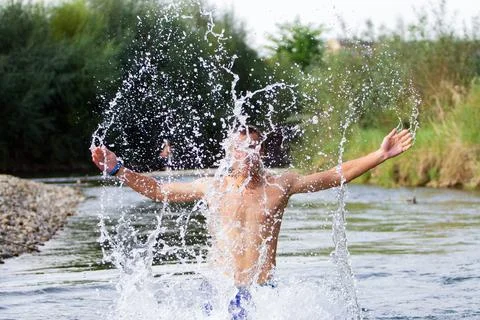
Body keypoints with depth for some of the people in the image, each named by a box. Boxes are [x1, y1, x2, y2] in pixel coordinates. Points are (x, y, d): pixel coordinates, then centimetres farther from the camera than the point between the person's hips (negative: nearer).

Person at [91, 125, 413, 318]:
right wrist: (118, 169, 10)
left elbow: (336, 175, 8)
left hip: (263, 292, -1)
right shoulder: (213, 187, 7)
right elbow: (158, 190, 16)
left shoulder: (280, 185, 4)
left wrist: (380, 155, 3)